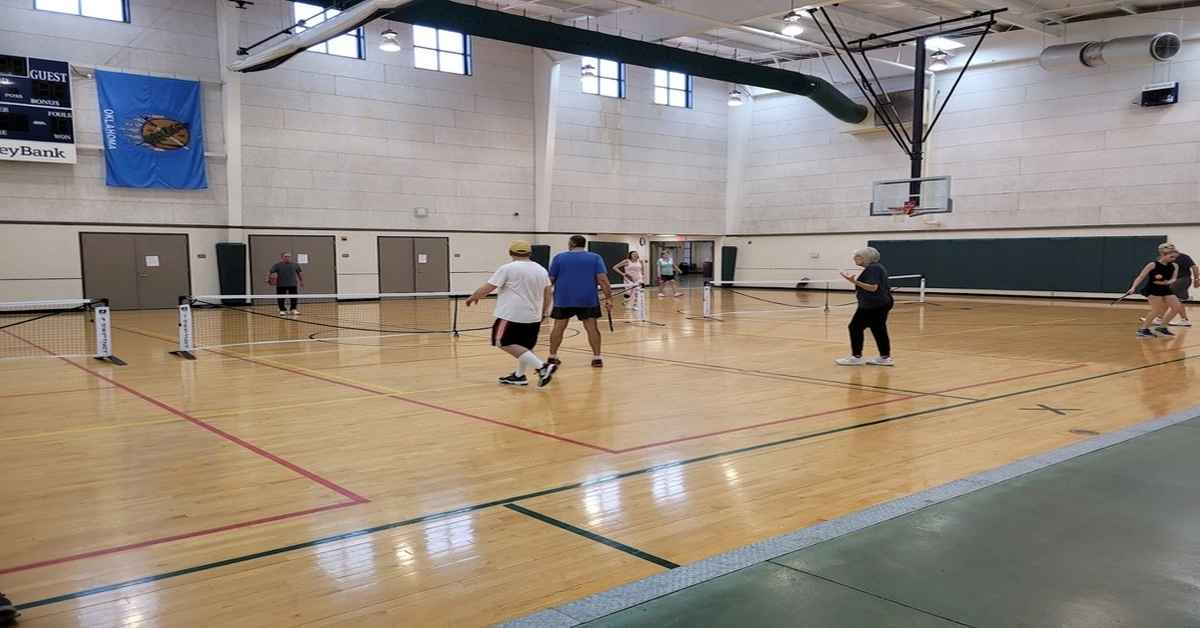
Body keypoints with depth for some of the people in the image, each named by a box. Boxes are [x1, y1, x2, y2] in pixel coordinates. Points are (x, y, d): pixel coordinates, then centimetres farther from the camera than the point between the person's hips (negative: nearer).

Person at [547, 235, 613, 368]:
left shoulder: (559, 257, 3)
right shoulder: (595, 258, 3)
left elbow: (550, 280, 4)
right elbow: (603, 279, -8)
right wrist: (608, 298, -7)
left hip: (564, 299, 1)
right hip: (588, 299, 0)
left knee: (559, 327, 9)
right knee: (592, 327, 4)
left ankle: (552, 357, 15)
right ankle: (597, 357, 1)